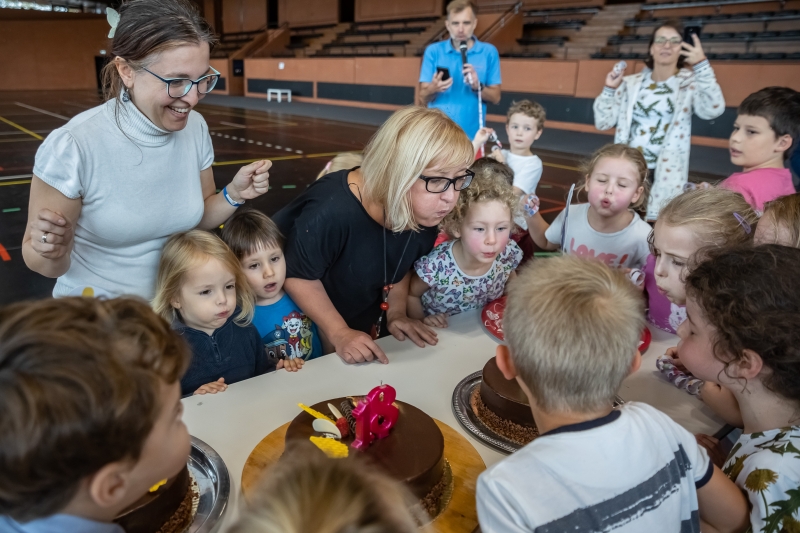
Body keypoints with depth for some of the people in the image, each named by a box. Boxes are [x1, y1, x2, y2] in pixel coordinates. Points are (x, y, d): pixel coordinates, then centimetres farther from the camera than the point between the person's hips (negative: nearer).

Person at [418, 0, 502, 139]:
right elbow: (423, 98, -1)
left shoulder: (489, 52, 1)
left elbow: (495, 97, 3)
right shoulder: (433, 51, 1)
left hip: (471, 134, 0)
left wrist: (478, 86, -16)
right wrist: (433, 88, -23)